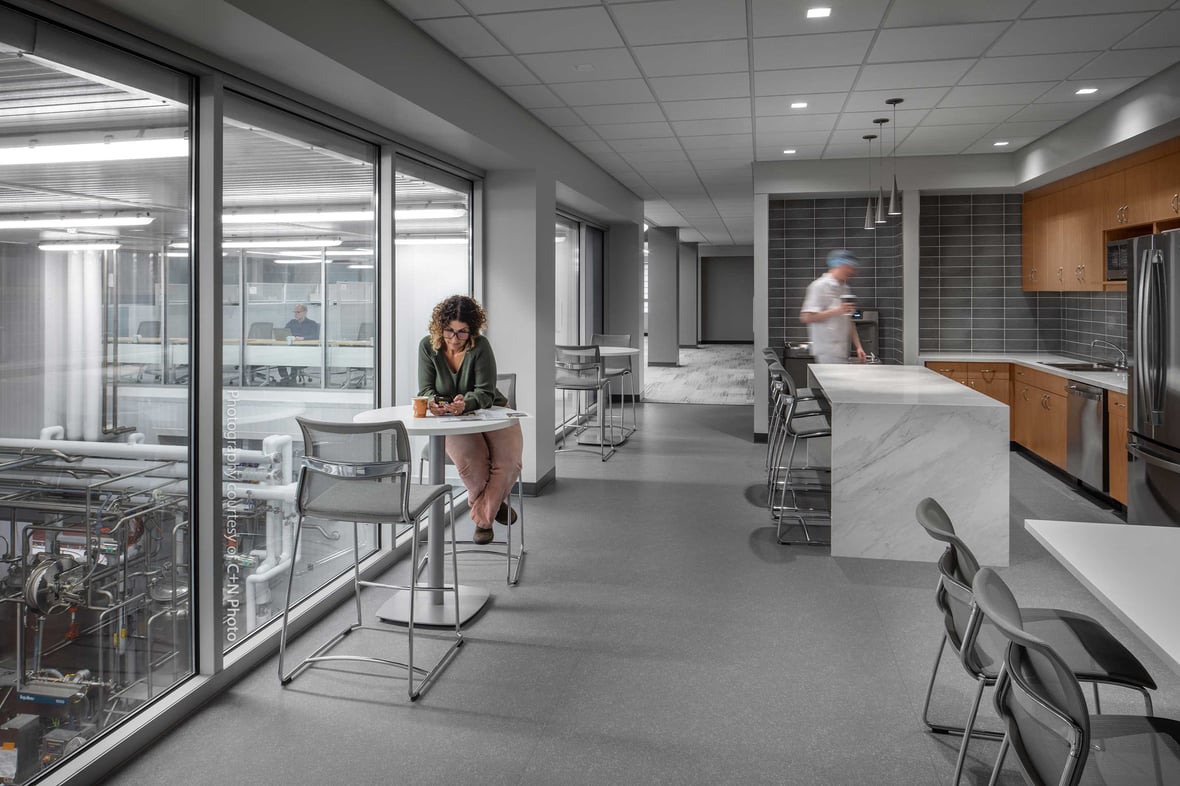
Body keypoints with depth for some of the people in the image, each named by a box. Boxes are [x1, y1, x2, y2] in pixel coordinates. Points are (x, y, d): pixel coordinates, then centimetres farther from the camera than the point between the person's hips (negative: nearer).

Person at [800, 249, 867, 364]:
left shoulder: (844, 288, 18)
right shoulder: (820, 286, -7)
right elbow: (806, 317, -15)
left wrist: (858, 346, 15)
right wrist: (836, 311, -18)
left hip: (842, 352, 8)